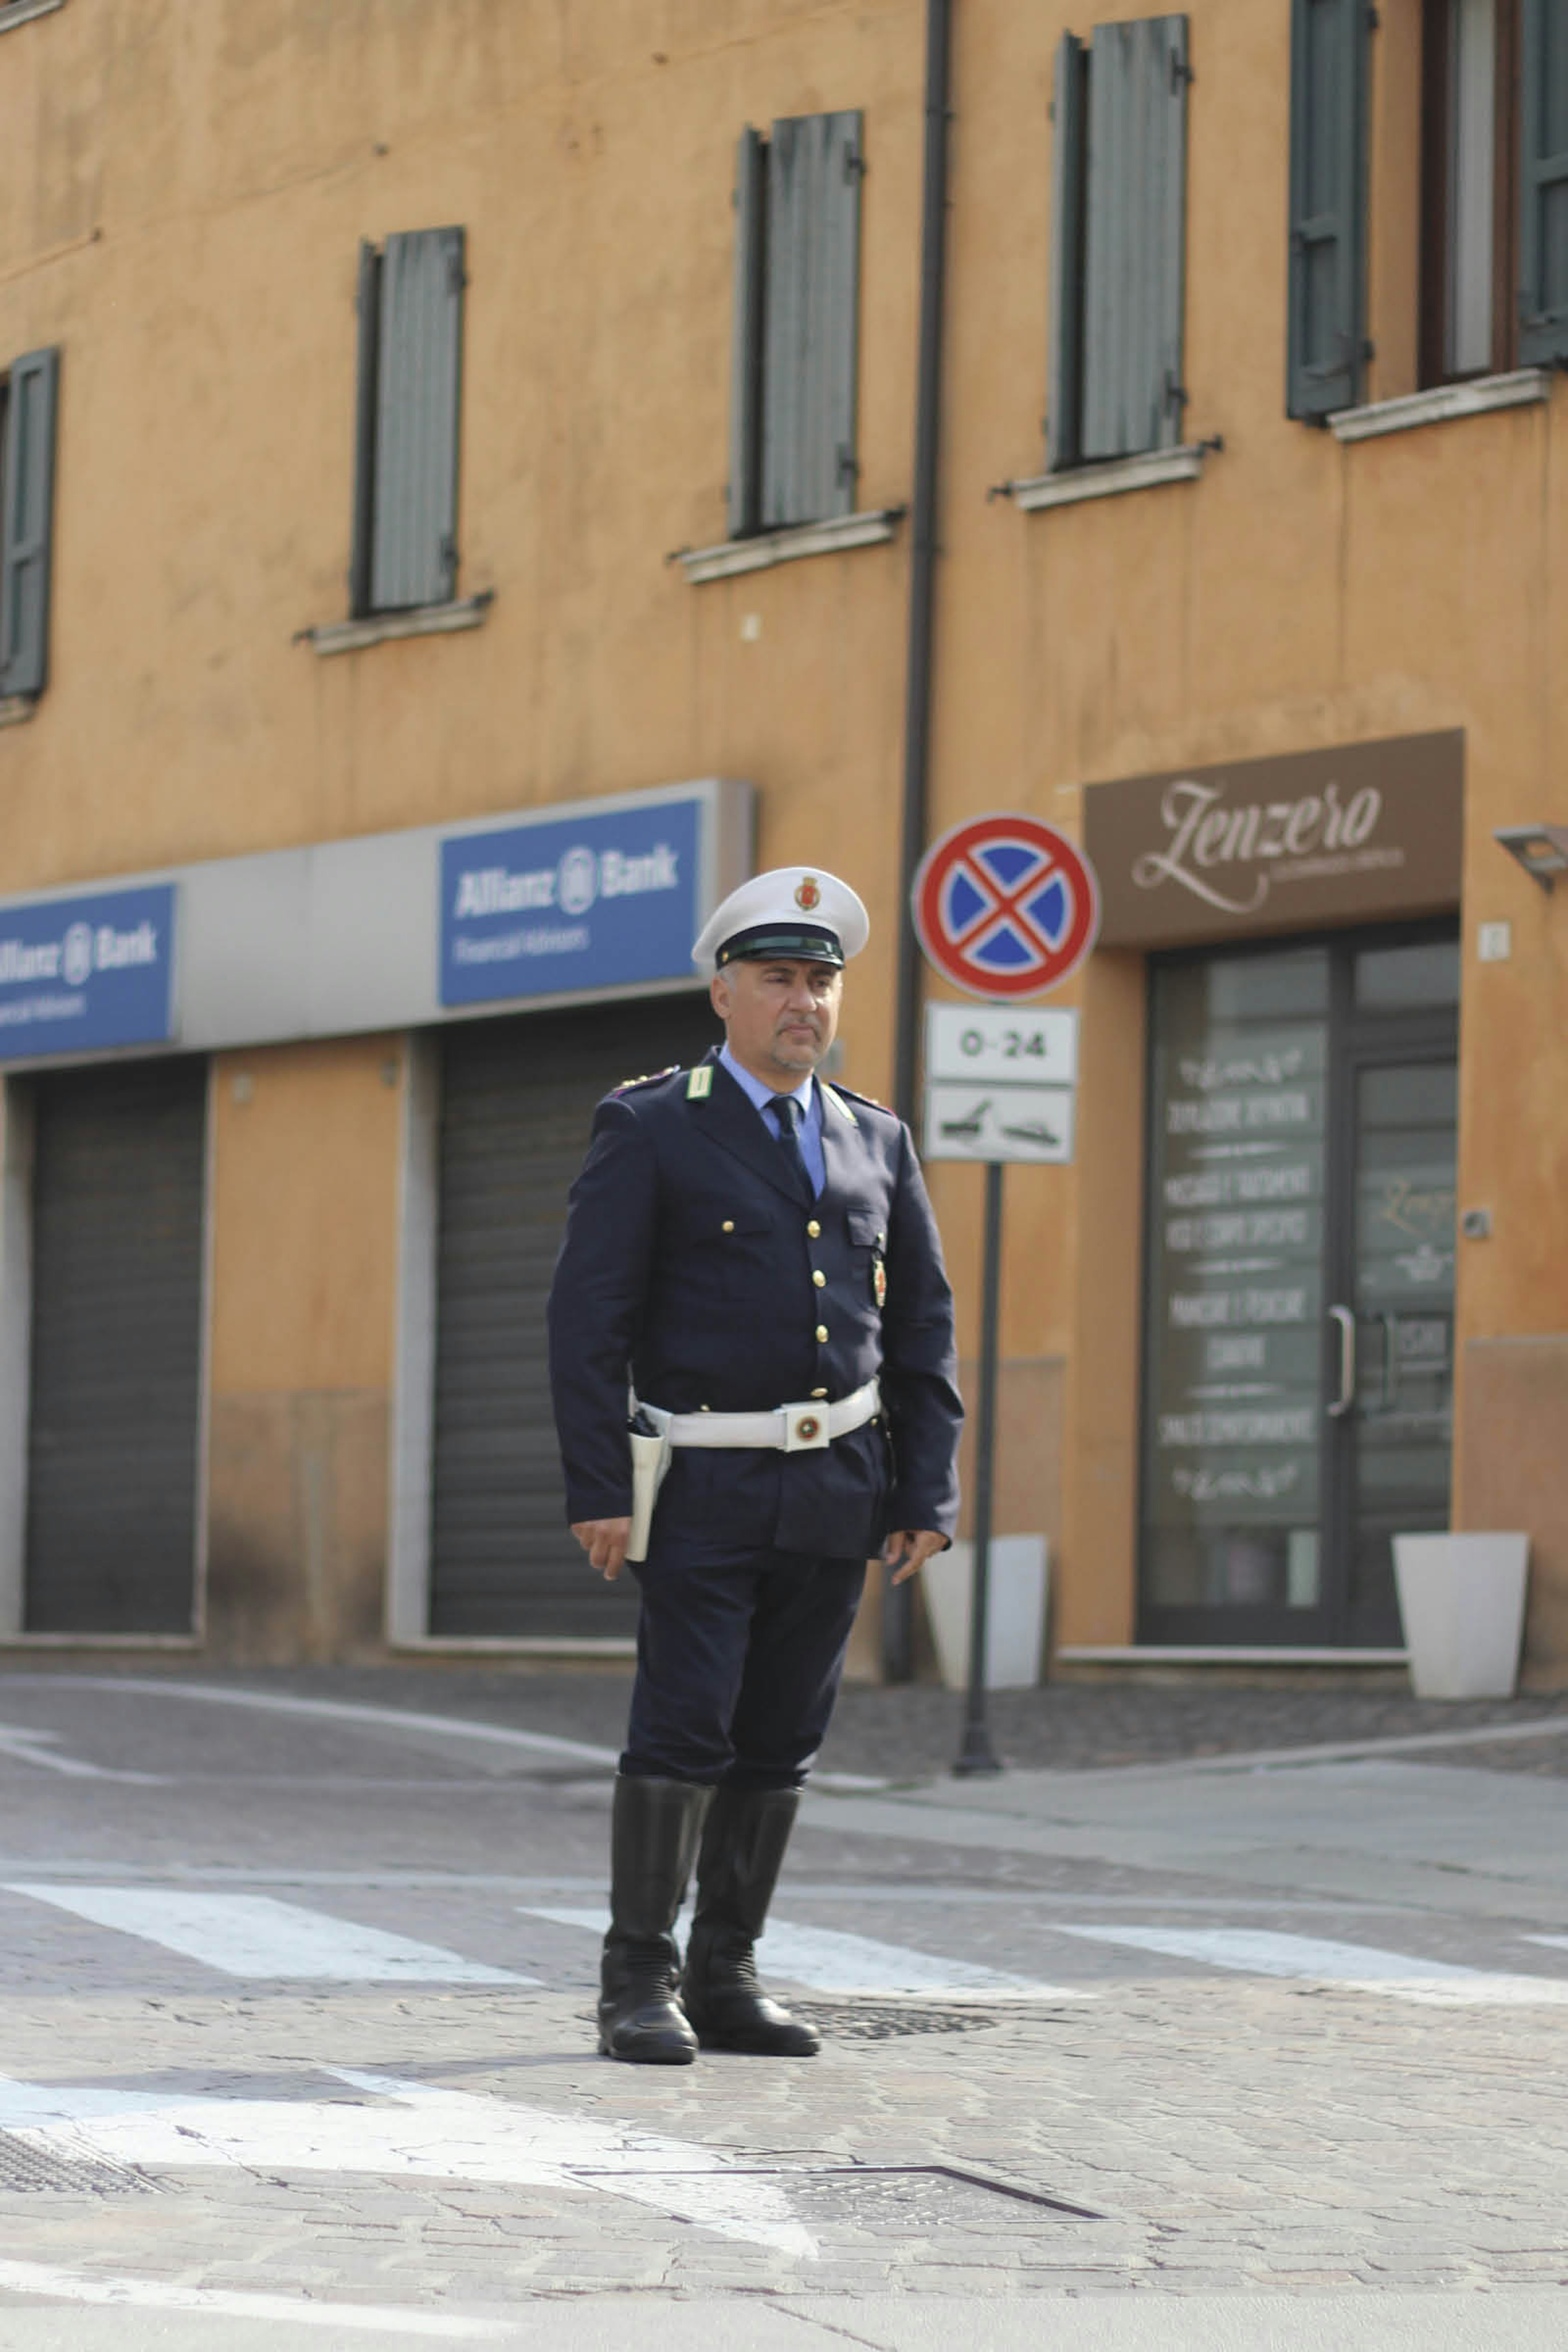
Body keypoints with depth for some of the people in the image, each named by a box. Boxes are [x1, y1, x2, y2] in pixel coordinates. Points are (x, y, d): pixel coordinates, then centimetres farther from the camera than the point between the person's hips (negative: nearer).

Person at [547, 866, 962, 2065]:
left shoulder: (880, 1143, 12)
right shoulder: (650, 1132, -1)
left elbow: (924, 1330, 14)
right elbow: (588, 1320, -5)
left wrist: (928, 1494, 6)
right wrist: (597, 1491, -13)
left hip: (838, 1491, 5)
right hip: (706, 1488, -4)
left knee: (780, 1743, 7)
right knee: (684, 1728, -10)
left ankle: (727, 1976, 15)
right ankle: (640, 1979, -2)